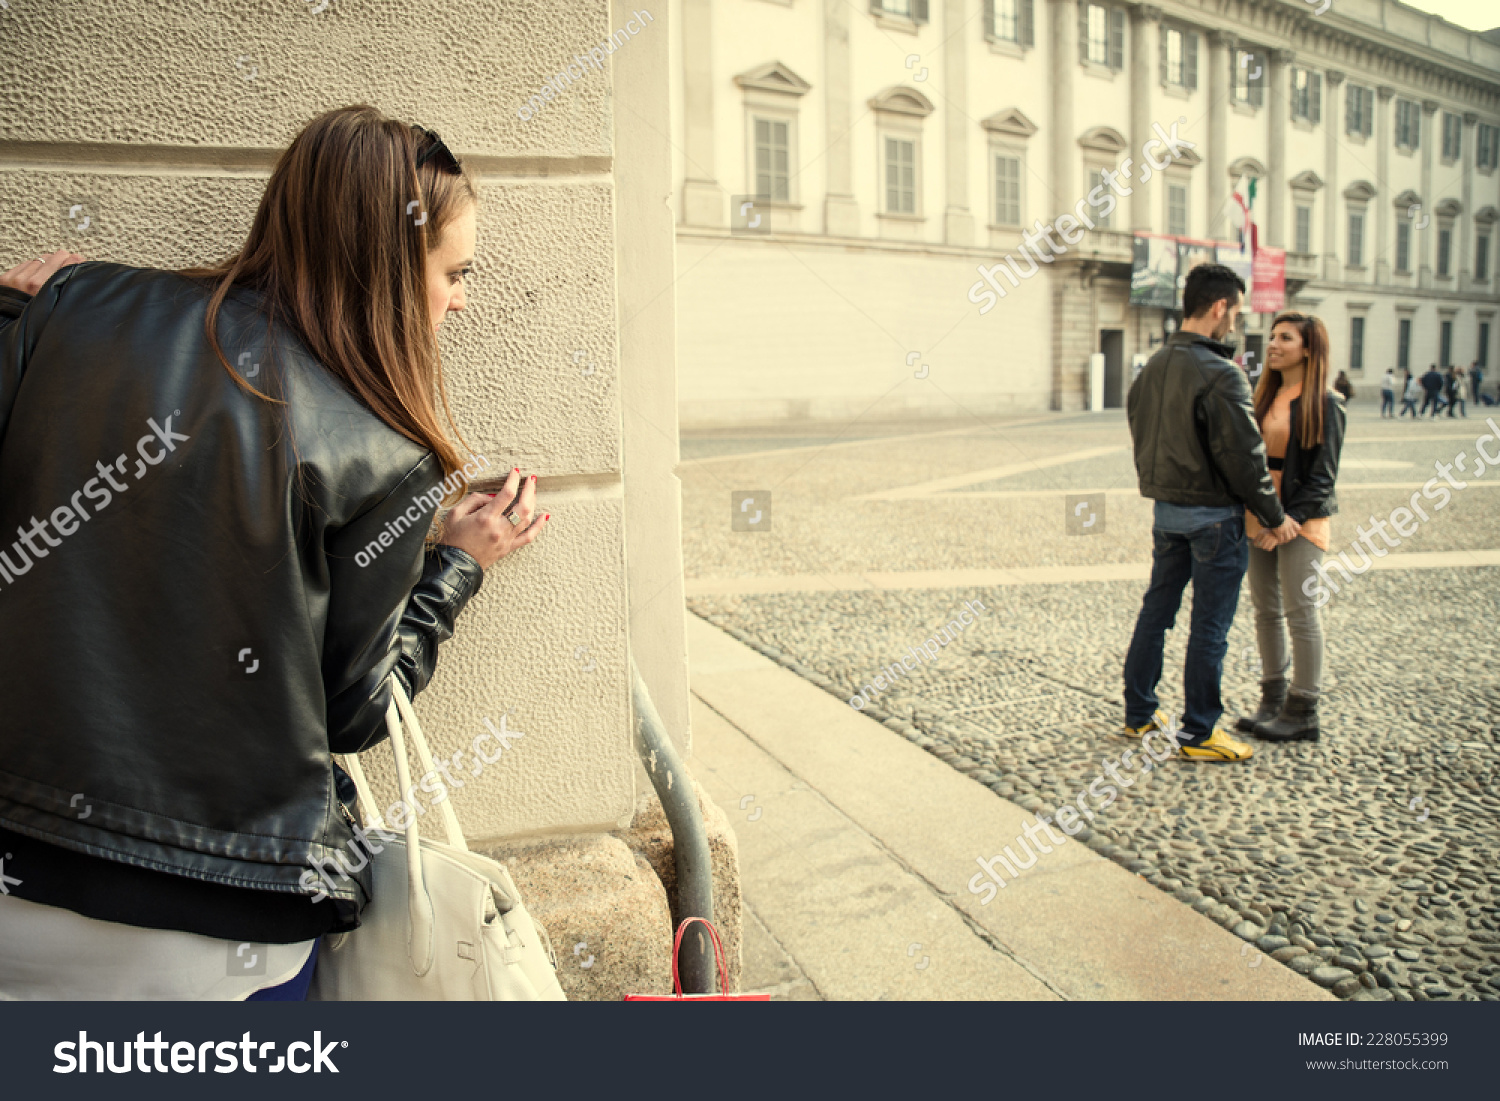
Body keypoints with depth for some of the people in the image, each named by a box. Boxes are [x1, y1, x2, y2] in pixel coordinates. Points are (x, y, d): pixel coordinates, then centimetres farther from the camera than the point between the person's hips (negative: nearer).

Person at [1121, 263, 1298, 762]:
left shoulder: (1153, 366, 6)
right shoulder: (1220, 375, -19)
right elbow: (1243, 456, -18)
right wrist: (1274, 516, -6)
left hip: (1165, 510, 8)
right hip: (1212, 515, -8)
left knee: (1156, 610, 16)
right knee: (1210, 627, 2)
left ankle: (1138, 714, 25)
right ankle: (1198, 733, 11)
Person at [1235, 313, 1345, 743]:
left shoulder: (1325, 403, -8)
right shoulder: (1266, 396, 11)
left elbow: (1323, 475, -10)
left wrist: (1289, 521, -17)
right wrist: (1251, 511, 1)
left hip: (1302, 519, -6)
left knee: (1300, 612, -1)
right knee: (1266, 610, 10)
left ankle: (1302, 712, 8)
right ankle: (1272, 699, 22)